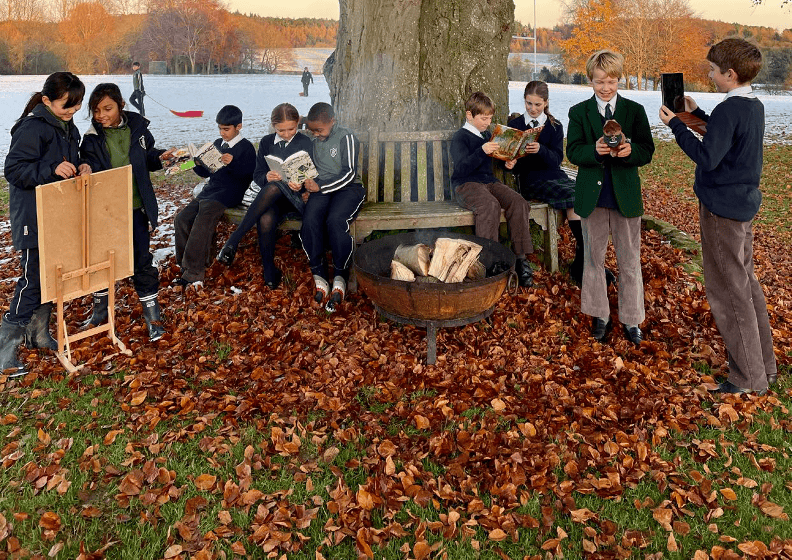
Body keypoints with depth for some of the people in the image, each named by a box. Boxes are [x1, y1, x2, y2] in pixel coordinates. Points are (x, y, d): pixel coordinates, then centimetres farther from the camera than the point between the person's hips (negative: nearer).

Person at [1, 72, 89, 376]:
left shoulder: (68, 128, 11)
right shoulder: (32, 128, -16)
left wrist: (80, 168, 1)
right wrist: (52, 169, -29)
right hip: (34, 220, -9)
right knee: (32, 279, -6)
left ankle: (38, 332, 31)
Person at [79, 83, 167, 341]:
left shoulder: (137, 128, -2)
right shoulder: (92, 138, -7)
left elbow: (147, 159, 11)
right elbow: (90, 174, -8)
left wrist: (161, 156, -8)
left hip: (135, 207, 0)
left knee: (142, 260, 2)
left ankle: (152, 314, 15)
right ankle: (100, 309, 34)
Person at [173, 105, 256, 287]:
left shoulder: (246, 147, 1)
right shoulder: (217, 144, 22)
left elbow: (248, 175, -9)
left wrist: (232, 163, -22)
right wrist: (198, 164, 4)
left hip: (229, 193, -8)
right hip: (209, 190, 8)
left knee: (204, 219, -31)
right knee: (182, 218, -13)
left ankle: (193, 271, -30)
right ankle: (185, 263, -6)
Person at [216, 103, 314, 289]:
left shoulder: (305, 143, 4)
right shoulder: (266, 143, 12)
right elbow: (257, 175, 12)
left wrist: (300, 185, -20)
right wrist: (266, 177, -13)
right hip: (270, 198, 2)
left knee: (273, 188, -38)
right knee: (265, 220, -36)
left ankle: (233, 241, -37)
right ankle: (269, 272, -21)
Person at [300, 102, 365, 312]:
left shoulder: (346, 138, -3)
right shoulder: (313, 142, 17)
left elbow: (349, 173, -10)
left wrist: (320, 186, -15)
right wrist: (308, 184, 6)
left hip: (348, 187, -4)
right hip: (320, 189, 5)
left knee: (335, 220, -35)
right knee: (310, 220, -28)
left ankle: (340, 279, -21)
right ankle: (319, 276, -19)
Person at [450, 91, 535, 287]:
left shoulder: (487, 135, 19)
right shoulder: (460, 137, -4)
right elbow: (462, 169, -18)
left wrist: (507, 163, 10)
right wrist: (482, 151, -30)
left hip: (489, 181, 7)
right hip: (466, 184, -7)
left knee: (518, 202, -21)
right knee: (490, 205, -37)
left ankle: (520, 258, -19)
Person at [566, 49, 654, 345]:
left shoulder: (635, 111, 3)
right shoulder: (578, 112, 3)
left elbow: (647, 152, -2)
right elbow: (572, 152, -6)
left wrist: (630, 151, -24)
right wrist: (595, 151, -26)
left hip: (626, 195, 0)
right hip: (592, 196, 1)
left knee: (630, 262, 6)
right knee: (593, 259, 11)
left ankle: (631, 319, 20)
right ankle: (600, 316, 27)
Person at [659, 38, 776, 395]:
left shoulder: (729, 109, -20)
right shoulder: (754, 106, 9)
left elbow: (708, 157, -24)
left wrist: (677, 126, -15)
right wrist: (696, 114, 17)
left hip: (722, 209, -10)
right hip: (745, 203, 10)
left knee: (729, 291, -1)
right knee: (746, 283, 18)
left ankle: (749, 378, 7)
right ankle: (765, 366, 27)